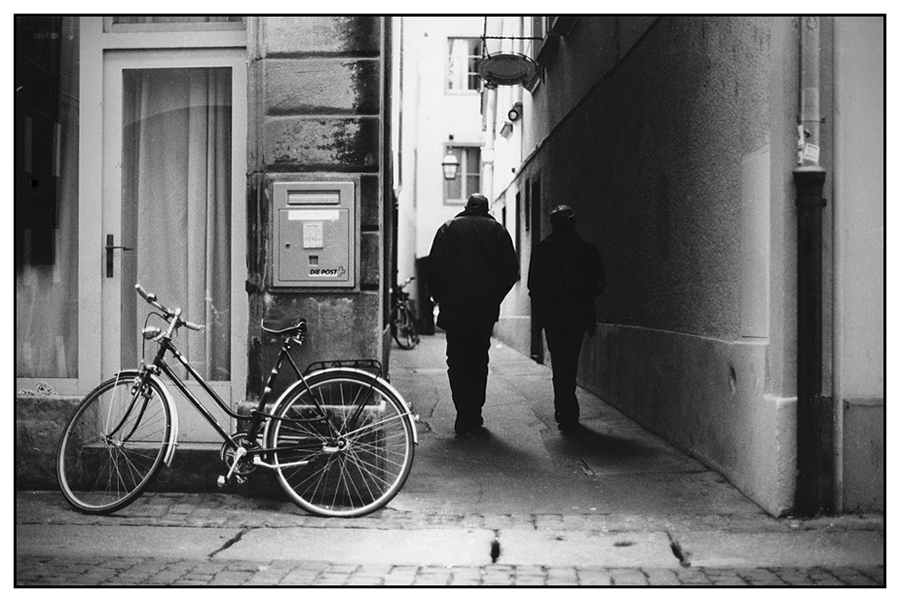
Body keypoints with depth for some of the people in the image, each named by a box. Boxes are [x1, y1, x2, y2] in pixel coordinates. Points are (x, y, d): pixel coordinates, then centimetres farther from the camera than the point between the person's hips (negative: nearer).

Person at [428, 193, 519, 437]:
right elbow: (511, 269, 2)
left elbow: (433, 267, 0)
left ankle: (464, 418, -8)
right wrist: (496, 296, 12)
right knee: (479, 360, 12)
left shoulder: (448, 228, 6)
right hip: (485, 307, 1)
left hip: (454, 307, -1)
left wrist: (439, 297, 9)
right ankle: (474, 418, 11)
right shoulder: (496, 230, 6)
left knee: (457, 362, 3)